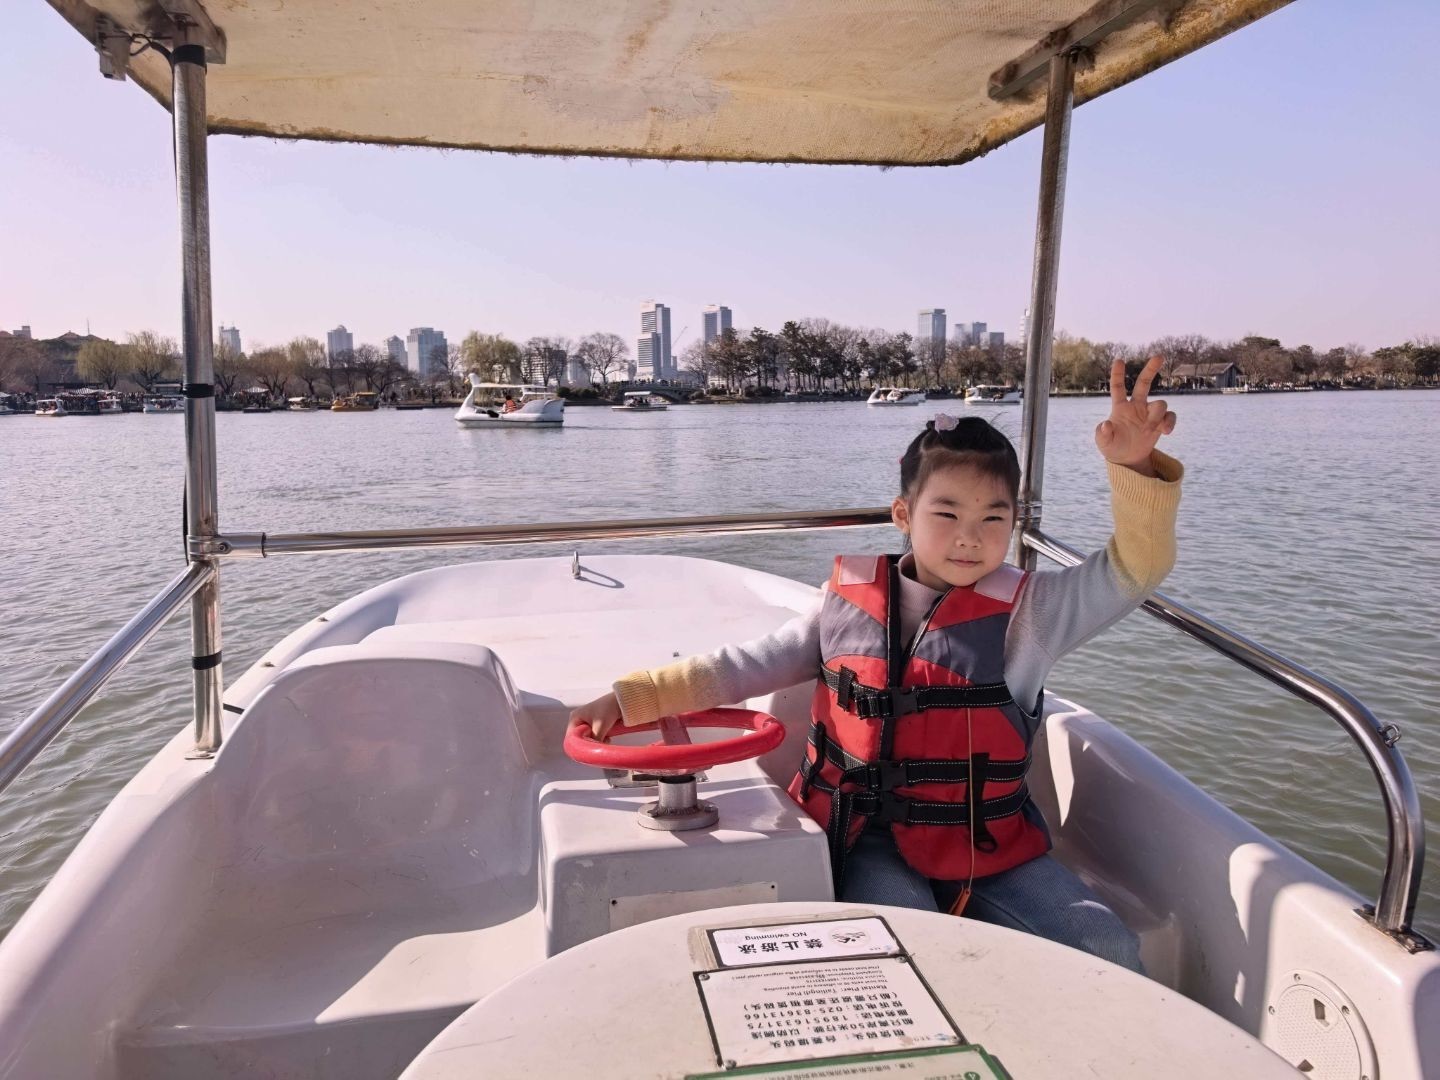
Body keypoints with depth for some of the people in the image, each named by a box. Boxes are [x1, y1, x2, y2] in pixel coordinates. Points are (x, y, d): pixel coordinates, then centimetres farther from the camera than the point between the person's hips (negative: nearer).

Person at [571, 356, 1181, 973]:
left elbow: (1133, 570, -13)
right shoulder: (849, 601, 1)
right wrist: (632, 698, 3)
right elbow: (747, 667, 5)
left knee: (1110, 955, -10)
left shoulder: (1024, 612, -4)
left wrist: (1134, 467, -31)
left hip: (988, 846, 1)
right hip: (872, 838, -1)